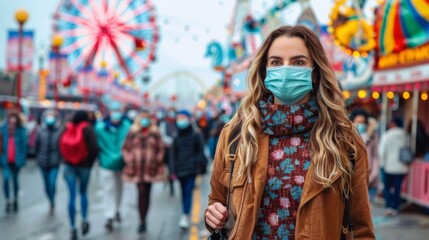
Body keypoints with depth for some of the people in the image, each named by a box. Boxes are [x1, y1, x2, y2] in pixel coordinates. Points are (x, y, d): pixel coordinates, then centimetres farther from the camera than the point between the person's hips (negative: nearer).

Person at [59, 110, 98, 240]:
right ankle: (84, 220, 3)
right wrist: (90, 162, -2)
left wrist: (66, 159, 10)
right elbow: (94, 147, -16)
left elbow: (62, 145, 2)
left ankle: (73, 228, 1)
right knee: (83, 193, 18)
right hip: (84, 165, -2)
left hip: (69, 165, 2)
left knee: (72, 196, 3)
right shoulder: (87, 129, -8)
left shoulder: (67, 128, 2)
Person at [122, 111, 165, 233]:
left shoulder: (155, 133, 5)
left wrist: (157, 162, 2)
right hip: (137, 169, -1)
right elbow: (125, 148, 7)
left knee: (146, 194, 7)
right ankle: (142, 221, -3)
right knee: (142, 192, -10)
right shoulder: (133, 133, 3)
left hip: (150, 169, 1)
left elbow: (160, 149, 10)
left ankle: (143, 220, 18)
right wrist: (129, 161, -1)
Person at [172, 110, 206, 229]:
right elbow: (174, 154, 13)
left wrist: (195, 162, -12)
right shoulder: (177, 137, 11)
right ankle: (186, 218, 22)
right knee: (184, 193, 11)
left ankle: (185, 216, -18)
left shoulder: (196, 135, 1)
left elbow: (200, 151, 2)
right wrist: (174, 169, 8)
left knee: (188, 192, -13)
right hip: (180, 169, 4)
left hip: (191, 169, -4)